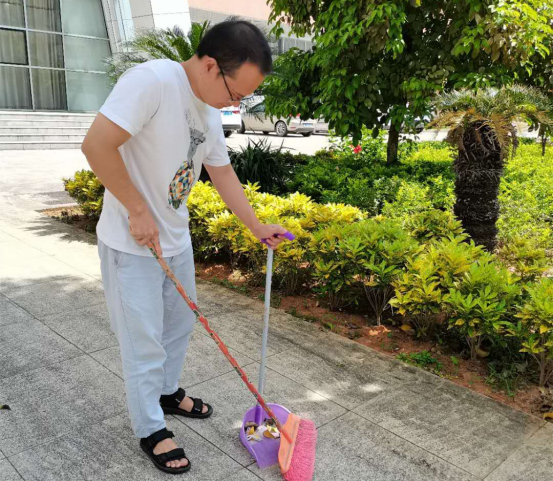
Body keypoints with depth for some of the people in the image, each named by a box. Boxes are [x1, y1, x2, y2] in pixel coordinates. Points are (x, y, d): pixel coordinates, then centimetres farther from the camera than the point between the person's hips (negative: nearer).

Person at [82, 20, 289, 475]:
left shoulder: (210, 111, 4)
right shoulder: (151, 80, -23)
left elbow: (223, 172, 12)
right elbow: (97, 145, -28)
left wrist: (257, 226, 9)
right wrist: (139, 210, -21)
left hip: (176, 237, 8)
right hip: (132, 242, -8)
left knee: (181, 322, 20)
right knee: (145, 340, 5)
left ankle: (167, 391, 44)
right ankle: (151, 430, 25)